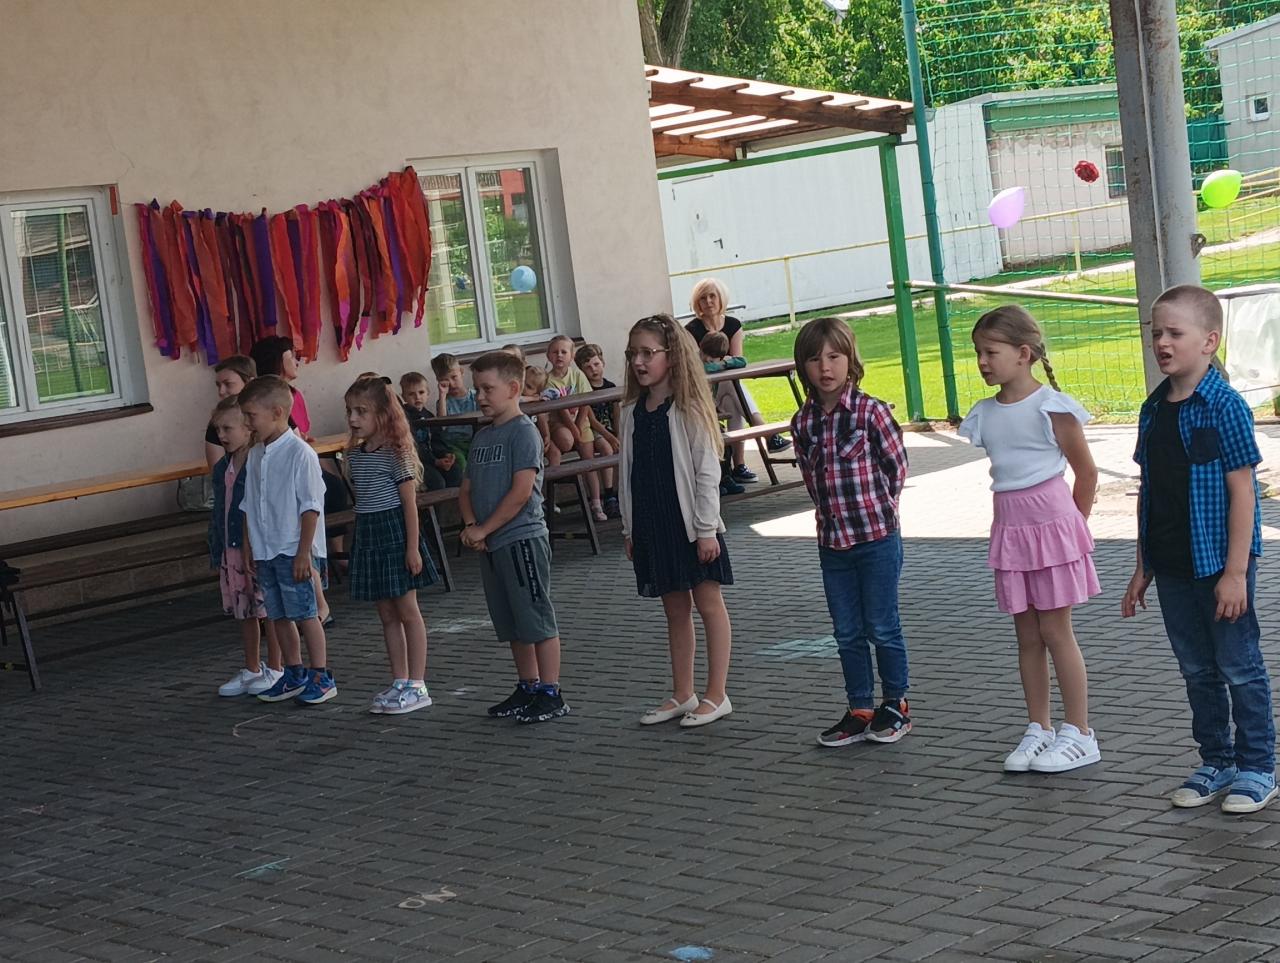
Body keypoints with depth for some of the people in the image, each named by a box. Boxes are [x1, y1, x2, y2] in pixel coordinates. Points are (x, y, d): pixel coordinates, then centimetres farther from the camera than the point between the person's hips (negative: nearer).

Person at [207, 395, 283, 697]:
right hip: (231, 550, 8)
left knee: (269, 610, 3)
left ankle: (275, 669, 15)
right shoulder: (222, 468, 10)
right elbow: (218, 512, 16)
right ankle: (251, 669, 28)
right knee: (244, 612, 16)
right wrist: (216, 551, 14)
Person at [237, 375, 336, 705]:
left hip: (294, 551, -8)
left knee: (304, 613, -2)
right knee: (278, 615, 12)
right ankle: (294, 675, 23)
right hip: (265, 551, 8)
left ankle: (321, 677, 6)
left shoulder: (300, 453, -14)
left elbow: (311, 507, -15)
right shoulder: (255, 455, 10)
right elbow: (249, 505, 16)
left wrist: (303, 552, -17)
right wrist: (249, 546, 13)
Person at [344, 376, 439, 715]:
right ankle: (400, 682, 18)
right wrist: (360, 541, 14)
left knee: (407, 612, 0)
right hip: (368, 537, 7)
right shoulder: (355, 454, 9)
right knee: (387, 616, 11)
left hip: (394, 533, -7)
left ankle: (417, 685, 5)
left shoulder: (396, 453, -12)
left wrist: (413, 547, -16)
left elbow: (409, 502, -13)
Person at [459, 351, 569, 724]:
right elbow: (467, 488, 16)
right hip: (491, 544, 9)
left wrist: (484, 529, -15)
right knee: (512, 625, 15)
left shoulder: (523, 431, -11)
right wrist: (470, 525, -3)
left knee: (537, 620, -4)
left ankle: (551, 694, 1)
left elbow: (521, 491, -18)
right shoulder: (482, 436, 15)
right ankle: (528, 688, 24)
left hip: (522, 537, -9)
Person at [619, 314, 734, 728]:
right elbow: (626, 474, 11)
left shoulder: (688, 409, -10)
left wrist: (706, 528, -14)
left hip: (690, 523, -6)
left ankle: (716, 695, 8)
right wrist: (629, 529, 10)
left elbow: (707, 471, -11)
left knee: (708, 603, 3)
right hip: (651, 525, 6)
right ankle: (682, 695, 21)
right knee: (675, 609, 13)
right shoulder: (631, 413, 6)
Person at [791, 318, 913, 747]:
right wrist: (835, 511, 6)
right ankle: (860, 711, 21)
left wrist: (875, 510, 3)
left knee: (883, 629, 5)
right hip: (832, 541, 5)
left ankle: (896, 706, 20)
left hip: (877, 538, -4)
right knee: (847, 634, 11)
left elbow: (897, 464, -2)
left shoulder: (870, 411, -11)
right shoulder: (802, 422, 2)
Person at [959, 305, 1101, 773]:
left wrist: (1071, 525, 4)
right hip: (1010, 528, 6)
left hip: (1051, 524, -6)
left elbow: (1087, 473, -3)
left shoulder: (1051, 408, -10)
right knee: (1027, 635, 10)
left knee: (1055, 632, -2)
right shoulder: (984, 414, 6)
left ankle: (1079, 734, 7)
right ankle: (1039, 730, 18)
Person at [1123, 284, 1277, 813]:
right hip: (1172, 568, 7)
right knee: (1197, 670, 15)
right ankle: (1216, 763, 27)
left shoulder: (1224, 406, -13)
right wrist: (1142, 569, 13)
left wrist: (1236, 571, -18)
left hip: (1220, 565, -6)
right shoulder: (1153, 411, 7)